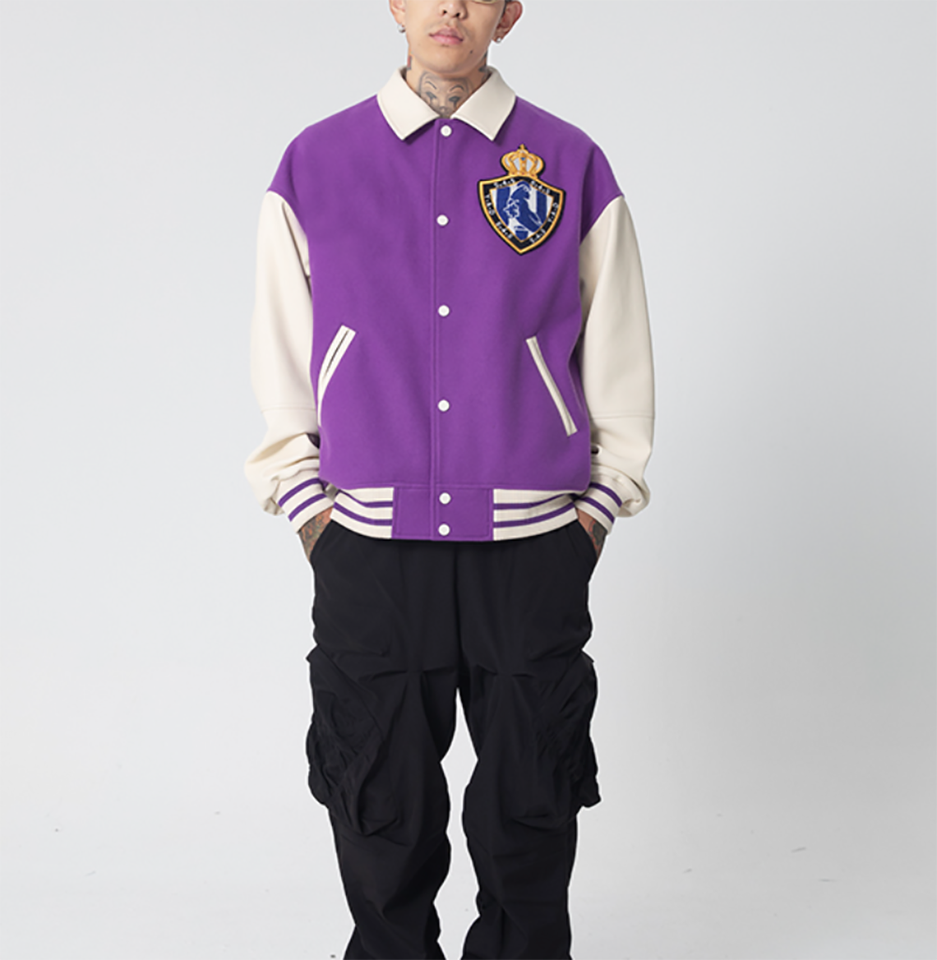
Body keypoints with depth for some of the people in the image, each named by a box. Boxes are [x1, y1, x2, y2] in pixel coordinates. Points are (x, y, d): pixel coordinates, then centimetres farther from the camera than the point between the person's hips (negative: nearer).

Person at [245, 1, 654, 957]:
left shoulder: (571, 166, 3)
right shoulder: (313, 165, 5)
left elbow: (618, 366, 7)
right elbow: (279, 368, 9)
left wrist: (590, 516, 3)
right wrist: (314, 516, 2)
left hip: (532, 548, 0)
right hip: (369, 547, 1)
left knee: (528, 812, 10)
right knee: (381, 816, 11)